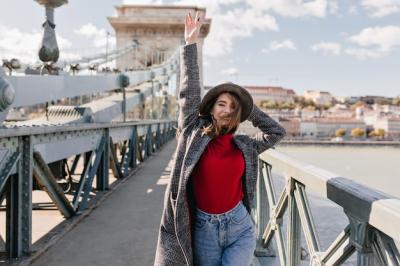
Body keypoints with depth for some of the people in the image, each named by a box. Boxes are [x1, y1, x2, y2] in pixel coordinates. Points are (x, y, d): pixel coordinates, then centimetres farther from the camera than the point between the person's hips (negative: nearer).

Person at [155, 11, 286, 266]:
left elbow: (277, 131, 16)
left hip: (240, 229, 1)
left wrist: (247, 105, 11)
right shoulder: (195, 136, -3)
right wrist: (191, 44, -5)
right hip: (204, 230, 0)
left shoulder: (245, 147, 3)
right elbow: (189, 93, -5)